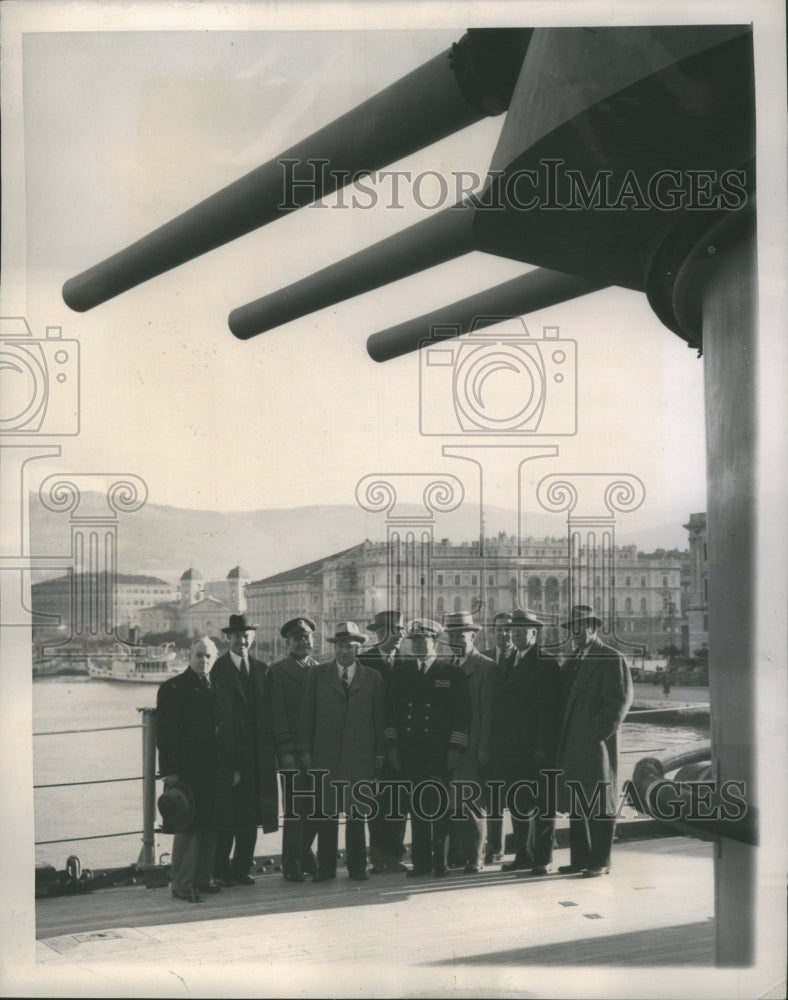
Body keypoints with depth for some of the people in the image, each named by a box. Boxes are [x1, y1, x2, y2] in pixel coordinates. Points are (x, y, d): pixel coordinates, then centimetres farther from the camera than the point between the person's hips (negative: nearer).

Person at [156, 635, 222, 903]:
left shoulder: (215, 688, 13)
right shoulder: (173, 688, -5)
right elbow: (165, 733, -8)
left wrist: (227, 766, 11)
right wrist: (170, 772, -13)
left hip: (212, 770, 6)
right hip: (186, 770, -6)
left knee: (210, 826, 8)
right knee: (188, 827, -6)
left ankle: (202, 877, 19)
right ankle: (181, 884, 0)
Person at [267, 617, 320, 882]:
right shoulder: (277, 671, 1)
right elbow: (277, 714, -5)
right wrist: (286, 751, -12)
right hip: (292, 751, -4)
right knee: (295, 809, -3)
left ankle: (303, 854, 23)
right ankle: (292, 864, 7)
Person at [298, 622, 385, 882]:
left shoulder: (373, 678, 8)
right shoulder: (317, 674, 7)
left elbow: (379, 718, 8)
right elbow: (307, 715, 5)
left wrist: (379, 754, 3)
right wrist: (305, 750, -1)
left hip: (360, 755, 0)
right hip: (325, 754, 0)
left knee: (356, 813, 4)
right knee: (325, 813, 1)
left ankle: (357, 867, 13)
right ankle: (326, 867, 8)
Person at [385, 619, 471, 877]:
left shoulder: (452, 674, 3)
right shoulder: (400, 673, 11)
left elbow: (462, 715, 0)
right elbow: (391, 712, 13)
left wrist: (456, 749, -6)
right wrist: (392, 744, 6)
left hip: (440, 755, -3)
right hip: (409, 754, 3)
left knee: (439, 808, -3)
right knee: (416, 809, 4)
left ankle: (440, 861, 6)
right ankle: (421, 862, 10)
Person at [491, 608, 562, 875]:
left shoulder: (547, 665, -7)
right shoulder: (504, 665, 14)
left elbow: (550, 710, -12)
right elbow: (498, 706, 14)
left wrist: (544, 747, -17)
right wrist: (496, 747, 7)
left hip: (537, 750, -6)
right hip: (512, 750, 7)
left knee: (542, 804, 2)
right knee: (518, 804, 11)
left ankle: (542, 858, 8)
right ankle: (523, 856, 19)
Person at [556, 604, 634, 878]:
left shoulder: (612, 659, -6)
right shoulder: (572, 661, 17)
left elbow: (621, 699, -13)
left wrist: (598, 733, -16)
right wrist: (562, 740, 11)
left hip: (597, 745, -8)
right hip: (573, 747, 8)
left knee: (601, 805, 0)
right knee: (576, 804, 10)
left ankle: (600, 862, 5)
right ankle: (579, 858, 18)